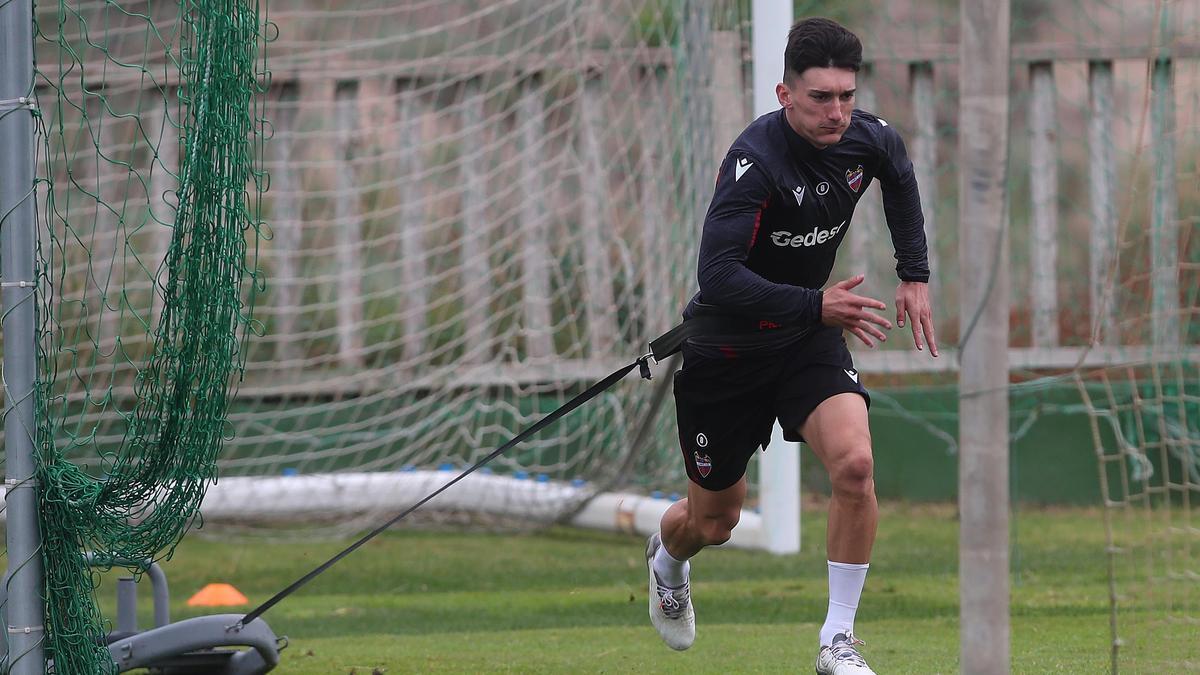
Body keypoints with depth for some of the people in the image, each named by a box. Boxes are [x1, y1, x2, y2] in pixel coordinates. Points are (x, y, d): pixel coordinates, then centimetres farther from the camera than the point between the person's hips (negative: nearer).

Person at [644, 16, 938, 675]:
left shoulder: (868, 138, -11)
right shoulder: (756, 160, -30)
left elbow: (900, 177, 16)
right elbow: (717, 277, -37)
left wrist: (914, 275, 12)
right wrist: (817, 306, -43)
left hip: (811, 342, 4)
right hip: (726, 347, -4)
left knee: (854, 464, -23)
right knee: (714, 521, 12)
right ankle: (665, 555, 51)